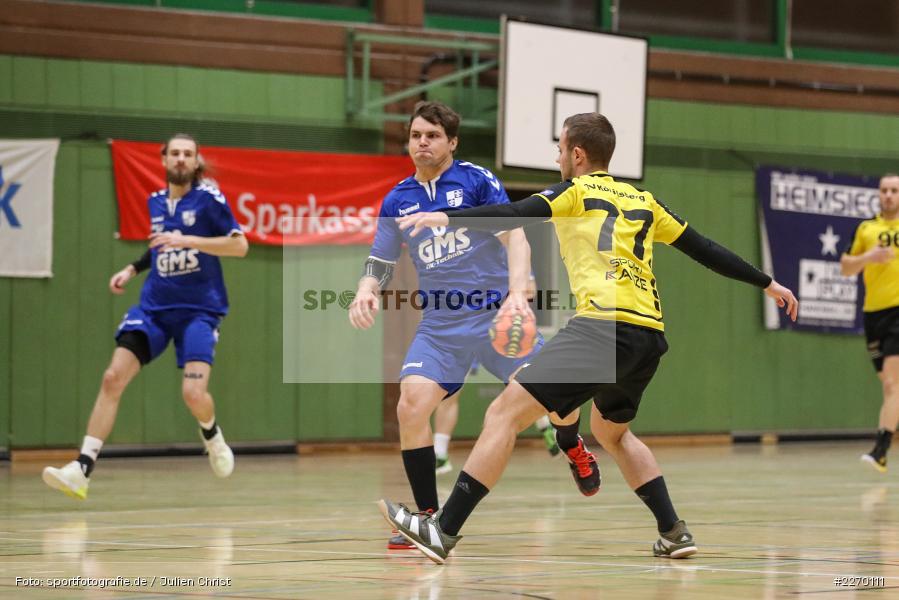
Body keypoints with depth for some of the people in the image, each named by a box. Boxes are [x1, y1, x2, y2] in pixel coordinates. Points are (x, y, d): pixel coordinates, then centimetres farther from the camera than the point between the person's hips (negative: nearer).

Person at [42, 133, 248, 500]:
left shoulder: (208, 198, -6)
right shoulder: (155, 202, 10)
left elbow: (240, 245, -13)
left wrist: (187, 240, -21)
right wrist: (133, 269, 15)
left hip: (199, 309, -4)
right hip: (153, 307, 4)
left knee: (193, 393, -19)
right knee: (113, 377, -13)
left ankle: (211, 434, 20)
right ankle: (81, 470, -16)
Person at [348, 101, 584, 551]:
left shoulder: (477, 180, -3)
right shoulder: (397, 201, 8)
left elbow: (514, 235, -11)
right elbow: (379, 263, 13)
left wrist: (517, 292, -27)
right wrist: (366, 291, -10)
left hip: (494, 313, -3)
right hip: (439, 324, 3)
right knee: (411, 407, -17)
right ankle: (429, 517, -4)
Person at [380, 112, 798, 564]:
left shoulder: (576, 191, 9)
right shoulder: (642, 201, 26)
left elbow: (516, 215, -9)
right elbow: (706, 250, 29)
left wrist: (447, 217, -19)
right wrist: (768, 284, 39)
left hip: (604, 324, -7)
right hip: (650, 332, 7)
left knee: (505, 412, -9)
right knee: (611, 431, 32)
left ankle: (444, 531, -18)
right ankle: (674, 533, 24)